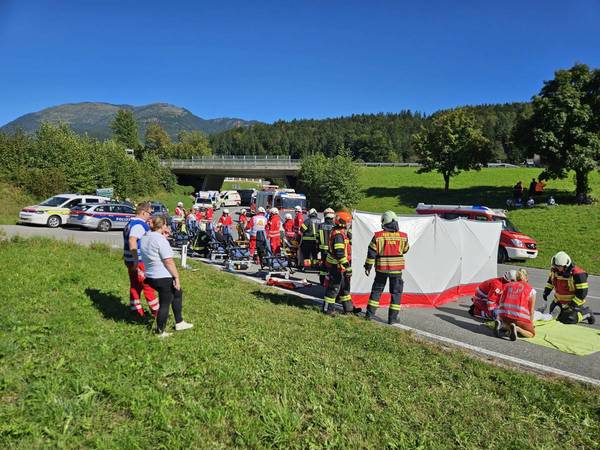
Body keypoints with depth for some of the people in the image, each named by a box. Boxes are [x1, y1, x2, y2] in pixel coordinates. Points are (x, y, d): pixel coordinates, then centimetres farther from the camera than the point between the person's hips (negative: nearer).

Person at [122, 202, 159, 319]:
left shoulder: (131, 223, 16)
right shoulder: (139, 224, -18)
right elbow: (132, 240, -33)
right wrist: (136, 260, -37)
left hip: (130, 261, 10)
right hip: (140, 261, -10)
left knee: (135, 285, 13)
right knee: (148, 285, 2)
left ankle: (136, 310, 19)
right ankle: (155, 310, 13)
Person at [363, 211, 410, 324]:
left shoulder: (378, 236, -9)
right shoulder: (403, 237, -6)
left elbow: (371, 253, -6)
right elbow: (405, 250, 11)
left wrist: (368, 267, 3)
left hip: (381, 269, 0)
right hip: (396, 269, 0)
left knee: (376, 290, 15)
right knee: (396, 293, 10)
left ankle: (370, 313, 18)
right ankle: (392, 318, 9)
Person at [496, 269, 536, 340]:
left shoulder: (508, 285, 18)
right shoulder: (531, 290, 11)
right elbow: (531, 310, 9)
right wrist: (531, 323, 23)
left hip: (504, 316, 4)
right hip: (520, 317, -4)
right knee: (532, 333, 18)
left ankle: (501, 325, 0)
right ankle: (516, 328, -12)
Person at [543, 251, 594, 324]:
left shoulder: (577, 274, -26)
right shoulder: (554, 269, -6)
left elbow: (582, 292, -24)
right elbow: (550, 281, 14)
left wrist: (572, 304, -25)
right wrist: (545, 293, 9)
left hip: (574, 301, -7)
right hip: (559, 300, 7)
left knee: (568, 319, -18)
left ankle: (587, 313, 9)